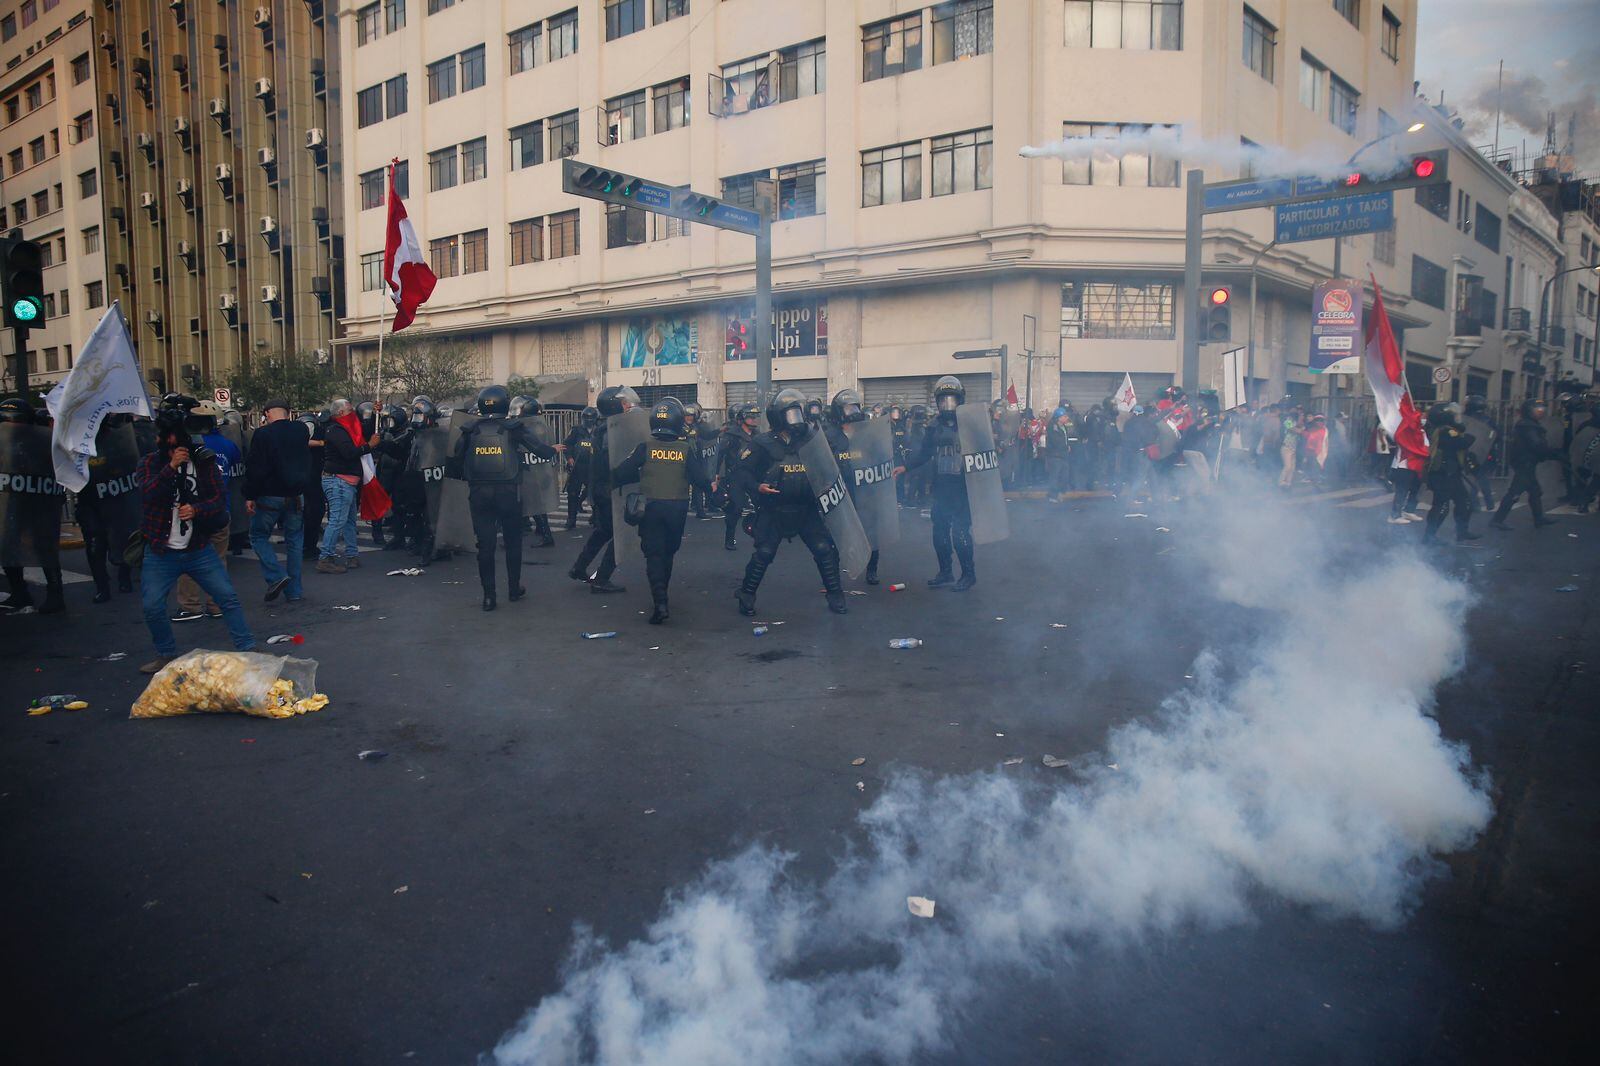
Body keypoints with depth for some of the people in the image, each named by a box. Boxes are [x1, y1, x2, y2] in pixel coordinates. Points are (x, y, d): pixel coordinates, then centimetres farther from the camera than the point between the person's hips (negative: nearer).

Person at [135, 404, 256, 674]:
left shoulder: (203, 461, 0)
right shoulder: (150, 463, 1)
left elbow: (220, 499, -2)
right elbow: (146, 494, -16)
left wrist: (197, 509, -20)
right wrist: (171, 467, -25)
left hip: (199, 549, 0)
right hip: (161, 551, 1)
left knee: (228, 597, -4)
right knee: (152, 606, -2)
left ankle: (247, 649, 5)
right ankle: (166, 654, 20)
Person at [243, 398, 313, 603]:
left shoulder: (263, 434, -11)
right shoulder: (301, 430, 4)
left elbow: (255, 469, -12)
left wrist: (250, 496, -6)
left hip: (270, 496, -4)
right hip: (297, 496, 4)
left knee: (258, 536, 12)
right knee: (294, 541, 8)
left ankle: (276, 576, -6)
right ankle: (294, 591, 9)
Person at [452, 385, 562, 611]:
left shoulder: (470, 431, 3)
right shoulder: (514, 428, -4)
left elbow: (457, 461, 7)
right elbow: (540, 448, -3)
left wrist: (465, 477, 23)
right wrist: (555, 452, 17)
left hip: (479, 493, 2)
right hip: (507, 491, -1)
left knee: (485, 544, 5)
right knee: (513, 541, 15)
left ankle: (488, 595, 4)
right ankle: (514, 588, 22)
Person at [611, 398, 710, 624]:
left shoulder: (645, 447, -7)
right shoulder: (687, 449, -5)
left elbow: (623, 472, -6)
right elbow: (699, 478, -6)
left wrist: (612, 478, 15)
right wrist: (711, 486, 15)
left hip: (651, 506, -1)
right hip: (677, 508, 1)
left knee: (654, 554, 0)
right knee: (668, 552, 19)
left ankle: (659, 601, -17)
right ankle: (660, 595, 31)